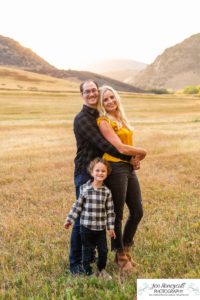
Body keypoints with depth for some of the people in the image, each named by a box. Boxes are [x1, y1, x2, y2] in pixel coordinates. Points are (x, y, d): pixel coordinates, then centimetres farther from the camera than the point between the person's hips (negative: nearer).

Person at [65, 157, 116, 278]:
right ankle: (88, 272, 29)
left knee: (103, 250, 9)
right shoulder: (84, 189, -8)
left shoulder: (107, 192, -2)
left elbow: (110, 210, 1)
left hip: (101, 228, 2)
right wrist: (69, 219, -1)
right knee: (88, 251, 10)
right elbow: (77, 206, 0)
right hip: (87, 227, -2)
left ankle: (102, 269, 35)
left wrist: (111, 227, 2)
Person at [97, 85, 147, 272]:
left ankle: (126, 249, 30)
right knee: (117, 214, 4)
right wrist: (142, 152, -3)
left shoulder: (121, 119, 16)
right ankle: (120, 255, 22)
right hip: (115, 169, -8)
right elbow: (120, 148, -16)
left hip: (129, 168, 8)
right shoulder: (104, 122, -9)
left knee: (137, 212, 12)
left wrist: (136, 157, 1)